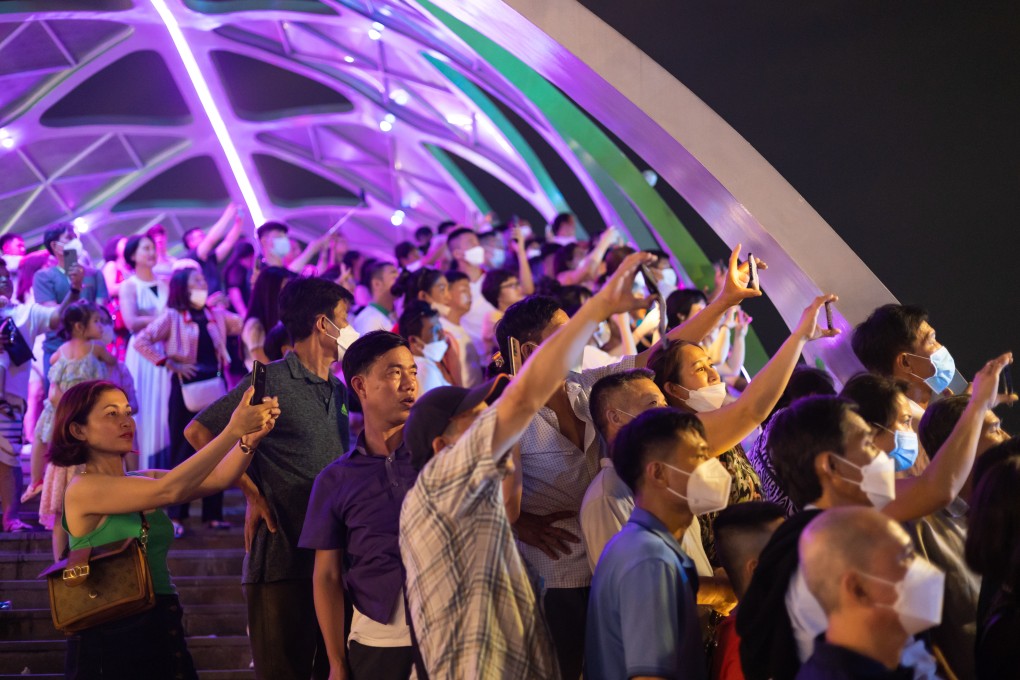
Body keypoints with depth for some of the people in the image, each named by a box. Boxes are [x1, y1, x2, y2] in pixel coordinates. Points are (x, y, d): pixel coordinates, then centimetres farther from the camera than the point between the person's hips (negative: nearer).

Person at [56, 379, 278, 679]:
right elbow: (169, 491, -22)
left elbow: (217, 478, -5)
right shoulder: (83, 489, -11)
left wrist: (250, 438, -24)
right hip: (109, 635, -6)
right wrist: (233, 429, -26)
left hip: (164, 631, 7)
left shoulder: (144, 480, 10)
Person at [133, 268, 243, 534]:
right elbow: (141, 341, -11)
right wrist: (169, 363, -13)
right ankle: (176, 515, 5)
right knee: (183, 451, -1)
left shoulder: (216, 316, 12)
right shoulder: (172, 317, -2)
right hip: (186, 389, -4)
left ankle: (213, 514, 13)